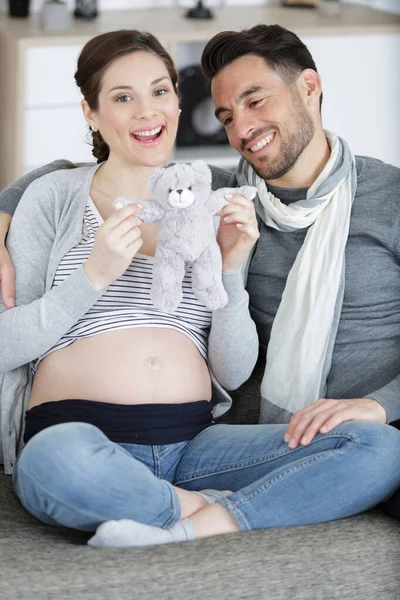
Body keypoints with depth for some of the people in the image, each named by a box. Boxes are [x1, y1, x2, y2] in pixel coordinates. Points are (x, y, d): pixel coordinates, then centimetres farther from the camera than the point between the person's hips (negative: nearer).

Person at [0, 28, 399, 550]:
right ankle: (216, 510, -15)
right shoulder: (56, 197, 8)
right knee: (58, 458, -42)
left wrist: (231, 269, -3)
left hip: (191, 445, 4)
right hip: (77, 434, -3)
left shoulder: (211, 209, 17)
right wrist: (95, 276, -11)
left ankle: (182, 532, -24)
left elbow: (234, 371, 12)